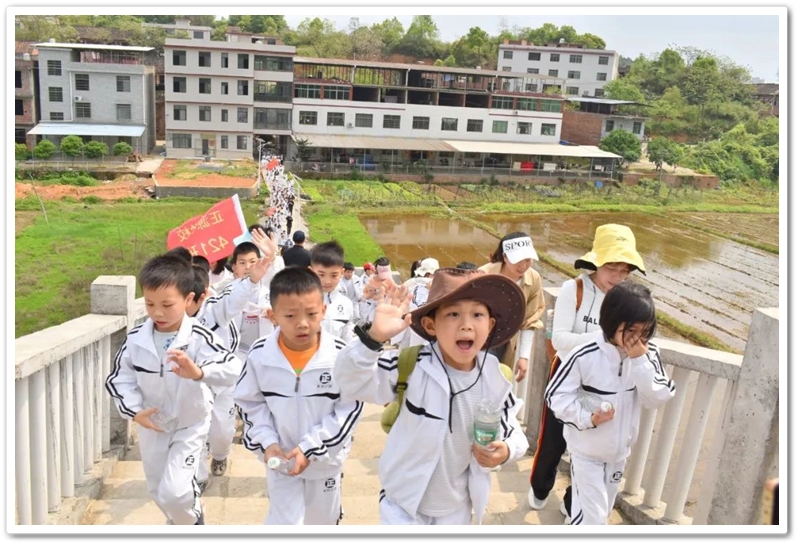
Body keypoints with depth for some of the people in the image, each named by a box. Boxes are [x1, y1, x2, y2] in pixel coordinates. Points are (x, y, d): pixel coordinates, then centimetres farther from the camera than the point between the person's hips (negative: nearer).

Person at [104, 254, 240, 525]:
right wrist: (134, 409, -15)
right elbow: (120, 377, -1)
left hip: (190, 424, -4)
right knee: (157, 490, 20)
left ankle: (193, 520, 22)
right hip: (152, 424, 5)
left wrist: (198, 372, -53)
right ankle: (179, 521, 51)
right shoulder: (136, 338, -12)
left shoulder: (199, 338, -24)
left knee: (174, 491, -13)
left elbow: (232, 368, -35)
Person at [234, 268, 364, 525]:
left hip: (325, 459, 0)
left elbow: (350, 408, -15)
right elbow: (251, 403, -2)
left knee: (322, 520, 23)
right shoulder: (259, 355, -16)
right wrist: (267, 442, -14)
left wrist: (310, 447, -19)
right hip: (281, 458, 0)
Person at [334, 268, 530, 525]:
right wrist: (374, 336, -46)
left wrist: (506, 450, -21)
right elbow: (349, 381, -30)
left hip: (458, 506, 4)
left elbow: (510, 427, 1)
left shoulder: (495, 377, -12)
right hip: (405, 503, -4)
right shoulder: (412, 367, -22)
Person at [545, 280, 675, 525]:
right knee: (592, 516, -2)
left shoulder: (648, 353, -12)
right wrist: (587, 417, -31)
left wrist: (640, 361, -27)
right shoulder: (585, 356, -25)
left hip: (619, 448, 5)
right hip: (587, 448, -5)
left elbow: (657, 398, -16)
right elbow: (556, 394, -18)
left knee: (603, 511, 23)